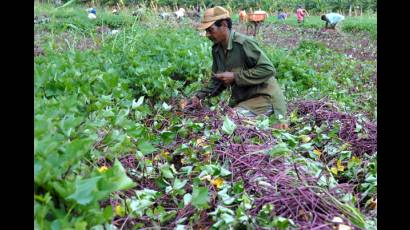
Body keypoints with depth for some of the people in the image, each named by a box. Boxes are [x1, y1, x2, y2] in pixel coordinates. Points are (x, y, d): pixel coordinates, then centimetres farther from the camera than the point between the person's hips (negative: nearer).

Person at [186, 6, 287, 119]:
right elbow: (217, 80, 12)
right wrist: (200, 96, -4)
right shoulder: (216, 49, 4)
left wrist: (235, 77, -22)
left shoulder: (244, 43, -19)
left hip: (264, 98, -8)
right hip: (243, 100, 8)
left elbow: (268, 69, -22)